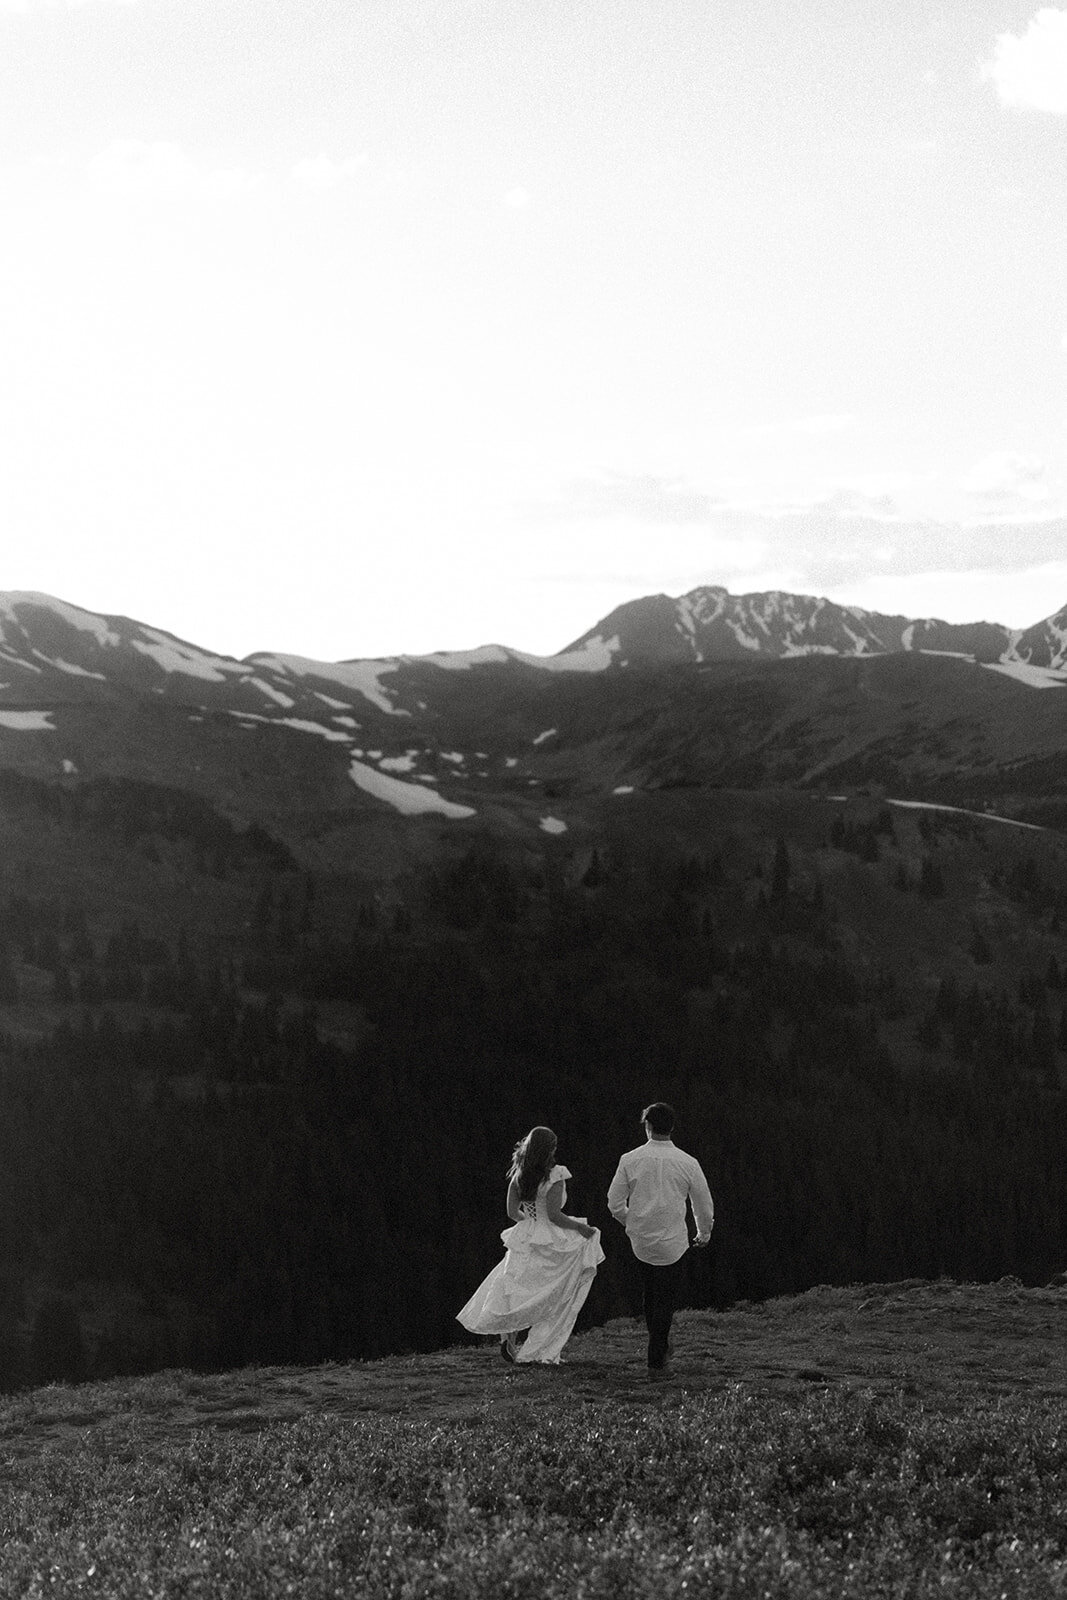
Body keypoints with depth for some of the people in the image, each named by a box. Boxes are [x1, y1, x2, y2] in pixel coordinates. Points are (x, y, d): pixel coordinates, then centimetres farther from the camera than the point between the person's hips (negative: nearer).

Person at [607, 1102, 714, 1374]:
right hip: (673, 1244, -1)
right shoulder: (687, 1163, -7)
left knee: (651, 1294, 21)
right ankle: (657, 1357, 8)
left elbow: (615, 1203, 0)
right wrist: (703, 1234, 21)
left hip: (640, 1242, 1)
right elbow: (705, 1206, 3)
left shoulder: (630, 1160, -5)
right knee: (666, 1298, 8)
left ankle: (660, 1345, 22)